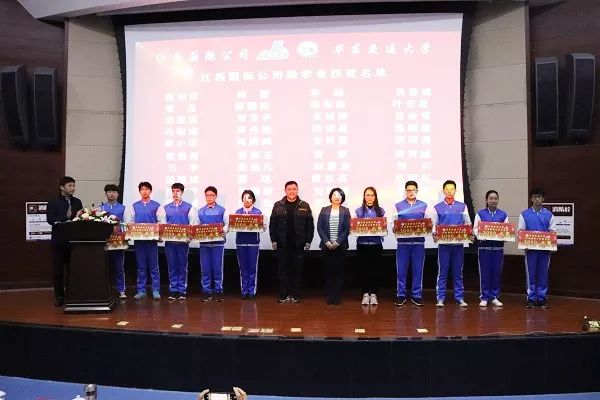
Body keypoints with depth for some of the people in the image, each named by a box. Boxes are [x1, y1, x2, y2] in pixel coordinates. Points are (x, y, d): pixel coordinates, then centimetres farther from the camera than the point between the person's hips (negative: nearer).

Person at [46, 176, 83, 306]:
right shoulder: (53, 203, 0)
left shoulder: (77, 202, 11)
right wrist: (71, 218, -20)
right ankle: (59, 296, 13)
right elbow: (51, 220, -12)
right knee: (58, 270, 3)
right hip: (59, 240, -2)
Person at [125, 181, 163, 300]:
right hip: (138, 239, 2)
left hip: (152, 239, -2)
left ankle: (156, 290, 5)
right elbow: (129, 222, 11)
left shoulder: (156, 206, 4)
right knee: (141, 266, 7)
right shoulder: (134, 206, 12)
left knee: (153, 266, 0)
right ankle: (141, 290, 13)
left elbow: (161, 222, 0)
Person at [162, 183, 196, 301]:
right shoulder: (166, 208, 12)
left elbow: (192, 224, -1)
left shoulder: (189, 207, 4)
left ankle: (182, 291, 8)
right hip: (169, 241, 2)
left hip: (183, 241, -2)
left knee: (182, 267, 2)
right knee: (172, 267, 5)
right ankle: (173, 290, 11)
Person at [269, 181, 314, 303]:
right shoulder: (278, 206, 6)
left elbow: (310, 225, 4)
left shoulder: (304, 206, 5)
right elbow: (272, 224, 6)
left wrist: (308, 241, -2)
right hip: (282, 244, 0)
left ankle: (296, 295, 11)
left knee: (297, 270, 4)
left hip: (298, 244, 0)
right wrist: (273, 240, -1)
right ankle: (284, 295, 10)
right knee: (283, 270, 3)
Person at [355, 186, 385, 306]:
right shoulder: (359, 211, 6)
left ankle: (373, 294, 9)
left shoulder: (380, 211, 6)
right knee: (364, 269, 1)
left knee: (375, 269, 1)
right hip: (362, 243, 0)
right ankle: (365, 294, 10)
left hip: (376, 243, 0)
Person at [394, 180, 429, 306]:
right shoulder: (398, 206, 10)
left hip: (418, 241, 0)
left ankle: (416, 295, 10)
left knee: (418, 269, 2)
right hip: (403, 241, 0)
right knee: (401, 270, 0)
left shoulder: (424, 206, 10)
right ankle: (400, 295, 8)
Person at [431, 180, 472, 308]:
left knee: (458, 272, 6)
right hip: (443, 243, -1)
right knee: (442, 272, 1)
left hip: (458, 243, 1)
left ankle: (460, 298, 12)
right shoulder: (438, 207, 6)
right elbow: (433, 224, 4)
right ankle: (440, 298, 6)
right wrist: (434, 234, -15)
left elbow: (468, 223, 10)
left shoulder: (462, 207, 9)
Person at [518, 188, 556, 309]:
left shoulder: (549, 215, 8)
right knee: (530, 274, 2)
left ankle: (542, 298, 13)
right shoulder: (524, 214, 5)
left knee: (543, 274, 5)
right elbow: (520, 230, 3)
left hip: (545, 248, 1)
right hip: (530, 248, -1)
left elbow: (552, 231, 5)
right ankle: (531, 298, 8)